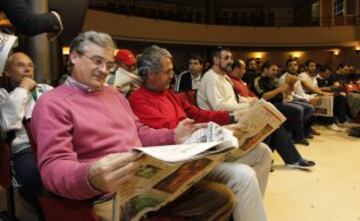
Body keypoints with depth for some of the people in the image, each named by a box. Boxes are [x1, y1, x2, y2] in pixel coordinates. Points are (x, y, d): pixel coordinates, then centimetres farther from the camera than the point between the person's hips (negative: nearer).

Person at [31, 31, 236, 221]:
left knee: (221, 196, -4)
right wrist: (90, 178, -36)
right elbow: (53, 167, -14)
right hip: (109, 195, -7)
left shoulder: (115, 95, 21)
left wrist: (173, 136, 6)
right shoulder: (52, 103, -3)